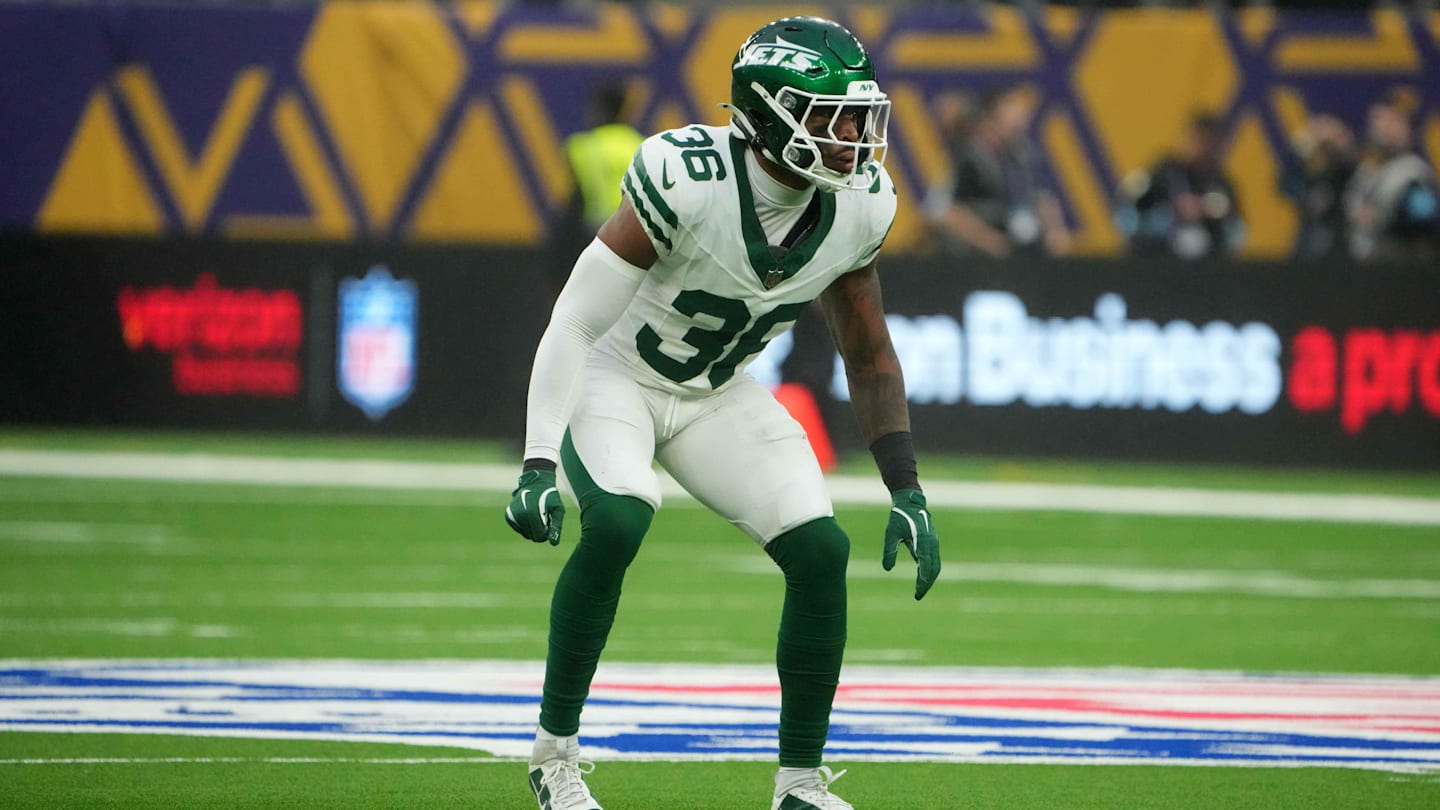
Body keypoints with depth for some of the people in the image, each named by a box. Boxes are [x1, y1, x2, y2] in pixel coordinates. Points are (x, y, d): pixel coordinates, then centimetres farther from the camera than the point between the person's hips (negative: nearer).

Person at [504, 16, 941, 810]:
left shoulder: (859, 206, -14)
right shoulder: (688, 180, -32)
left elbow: (868, 354, 2)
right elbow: (573, 324, -27)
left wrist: (906, 492, -2)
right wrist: (538, 464, -33)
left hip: (718, 395, 5)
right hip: (615, 378, -5)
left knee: (821, 551, -11)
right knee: (617, 520, -32)